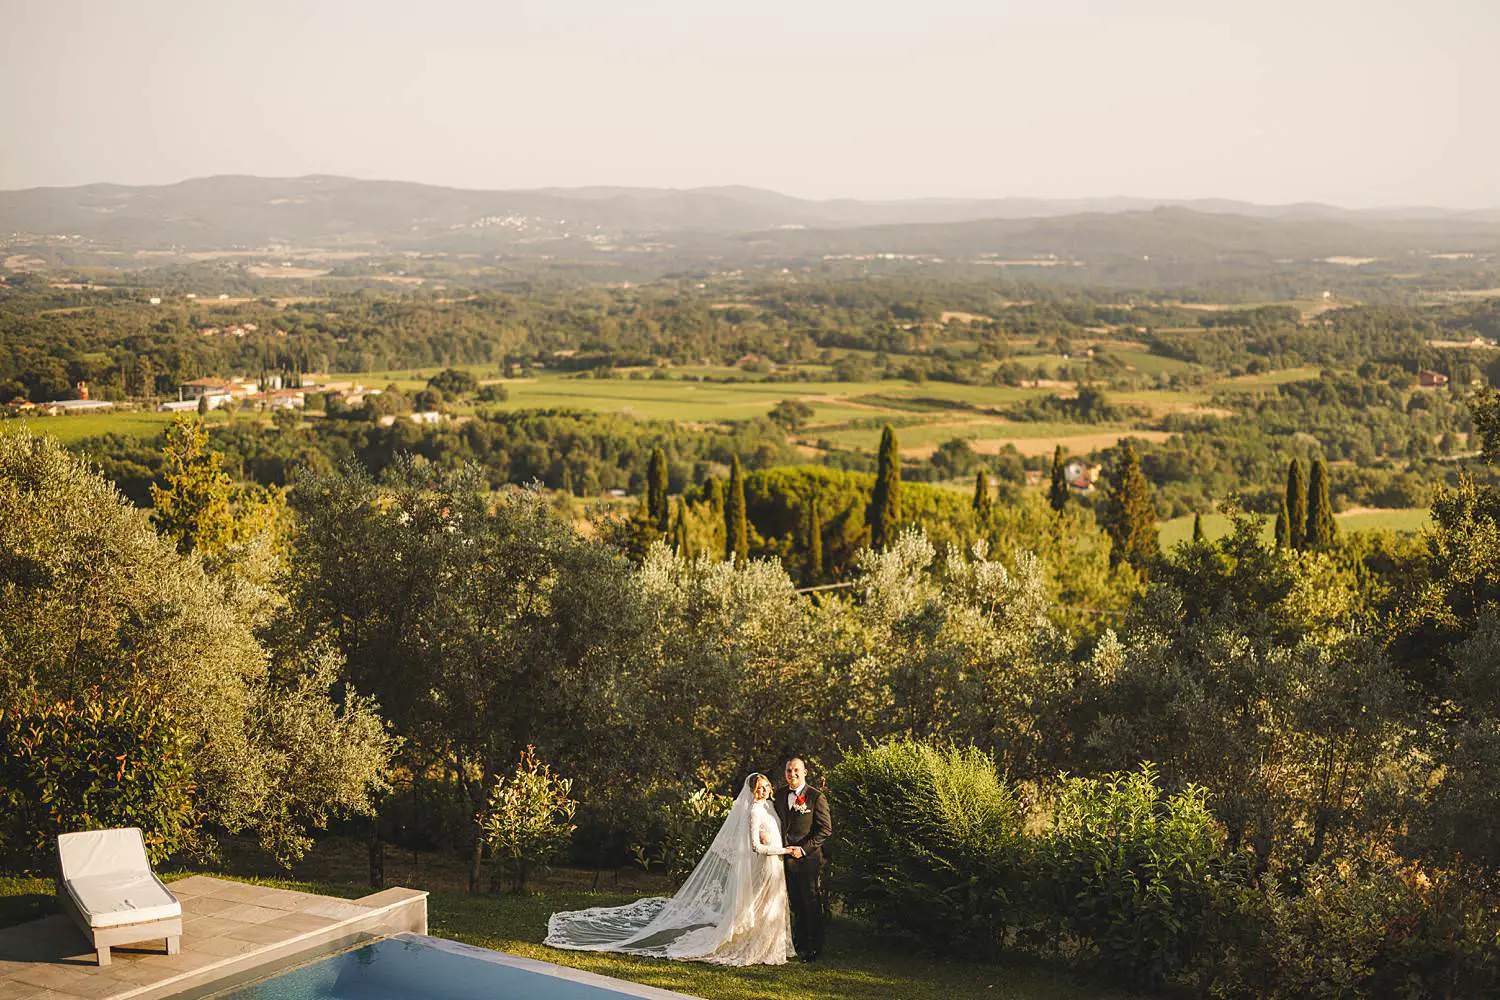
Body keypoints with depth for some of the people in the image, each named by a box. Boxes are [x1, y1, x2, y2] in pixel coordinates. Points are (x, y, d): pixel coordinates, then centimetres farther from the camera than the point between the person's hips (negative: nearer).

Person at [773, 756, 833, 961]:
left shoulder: (816, 796, -8)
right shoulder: (780, 794, 9)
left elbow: (826, 829, -10)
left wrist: (803, 848, -15)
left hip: (808, 858, -5)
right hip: (786, 857, 5)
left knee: (811, 903, 2)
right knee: (796, 903, 14)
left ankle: (814, 948, 10)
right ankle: (798, 943, 24)